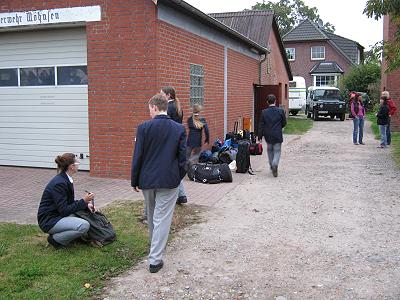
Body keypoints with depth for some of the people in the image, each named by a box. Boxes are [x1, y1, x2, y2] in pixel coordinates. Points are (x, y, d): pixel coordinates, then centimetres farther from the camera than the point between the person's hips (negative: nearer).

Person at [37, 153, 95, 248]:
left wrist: (86, 204, 0)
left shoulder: (66, 179, 5)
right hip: (49, 221, -10)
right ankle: (55, 239, -6)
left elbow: (70, 203, 14)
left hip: (59, 216, 10)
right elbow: (64, 211, -24)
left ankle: (57, 235, 10)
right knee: (84, 225, -25)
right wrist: (83, 201, -21)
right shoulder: (59, 183, -24)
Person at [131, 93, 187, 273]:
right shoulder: (179, 129, -4)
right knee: (162, 218, 3)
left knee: (152, 216, 21)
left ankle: (155, 247, 42)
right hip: (169, 181, -1)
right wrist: (179, 178, 11)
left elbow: (137, 156, -6)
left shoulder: (144, 127, -8)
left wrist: (134, 181, 3)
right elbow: (182, 157, -1)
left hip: (147, 180, 1)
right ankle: (155, 259, 2)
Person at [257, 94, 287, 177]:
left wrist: (260, 136, 4)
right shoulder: (280, 111, -7)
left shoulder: (264, 112, -6)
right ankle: (275, 164, -21)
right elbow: (284, 123, 3)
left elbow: (261, 126, -3)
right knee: (277, 151, 4)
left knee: (270, 151, 19)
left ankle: (272, 166, 26)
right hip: (278, 136, -2)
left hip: (268, 136, 2)